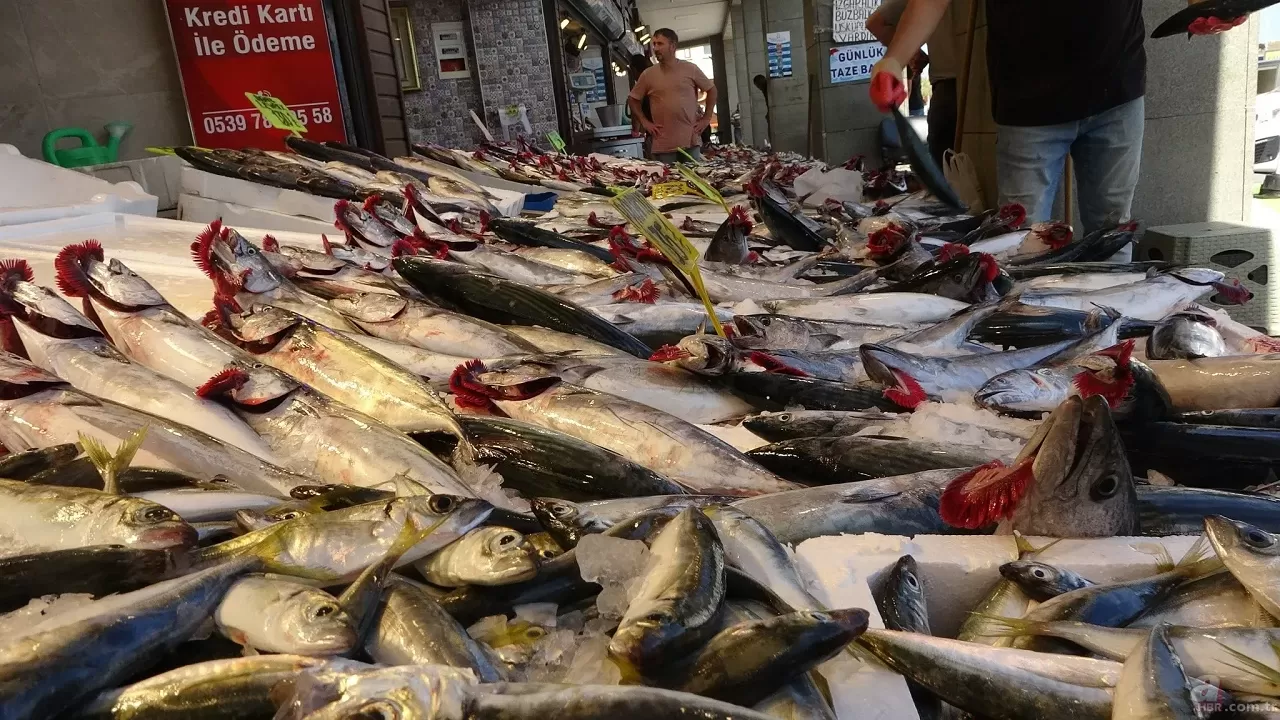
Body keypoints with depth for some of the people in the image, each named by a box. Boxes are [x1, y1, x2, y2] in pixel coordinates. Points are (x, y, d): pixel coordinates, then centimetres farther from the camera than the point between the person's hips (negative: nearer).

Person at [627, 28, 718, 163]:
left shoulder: (690, 69, 3)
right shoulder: (648, 74, 5)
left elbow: (711, 90, 13)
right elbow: (632, 99, 15)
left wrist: (706, 118, 6)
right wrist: (644, 122, 4)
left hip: (690, 141, 0)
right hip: (662, 145, 0)